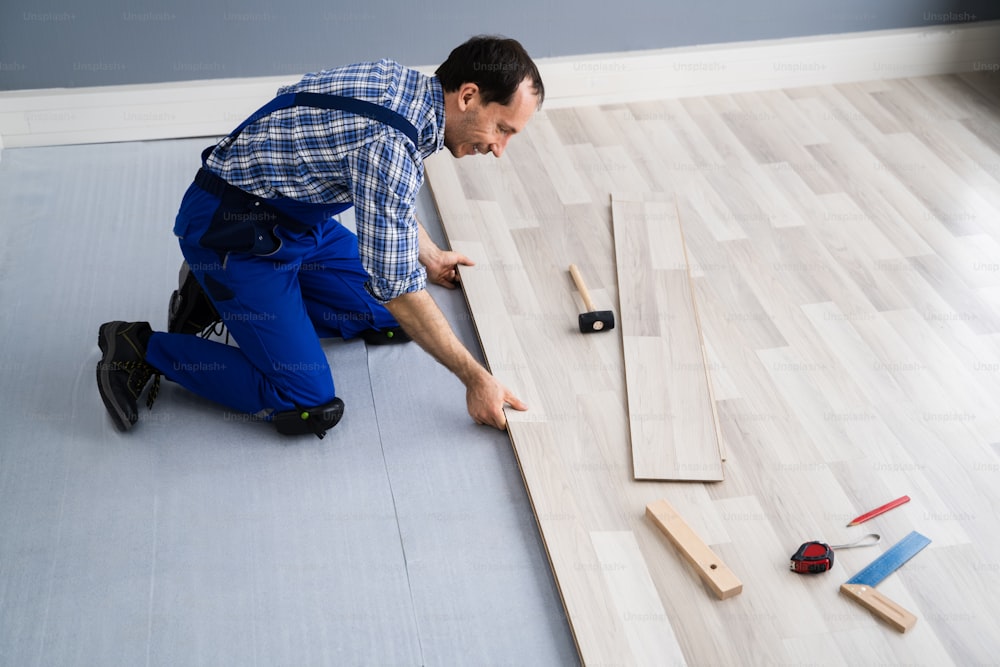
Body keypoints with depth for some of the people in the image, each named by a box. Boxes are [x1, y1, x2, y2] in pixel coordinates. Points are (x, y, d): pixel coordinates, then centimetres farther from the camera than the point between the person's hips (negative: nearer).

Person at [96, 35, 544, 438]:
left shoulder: (405, 83, -2)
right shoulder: (388, 142, -30)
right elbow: (399, 290, -24)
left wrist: (429, 255, 32)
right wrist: (474, 378, -16)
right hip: (229, 229, -9)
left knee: (381, 318, 13)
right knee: (308, 406, -11)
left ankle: (218, 298, 16)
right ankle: (141, 349, 1)